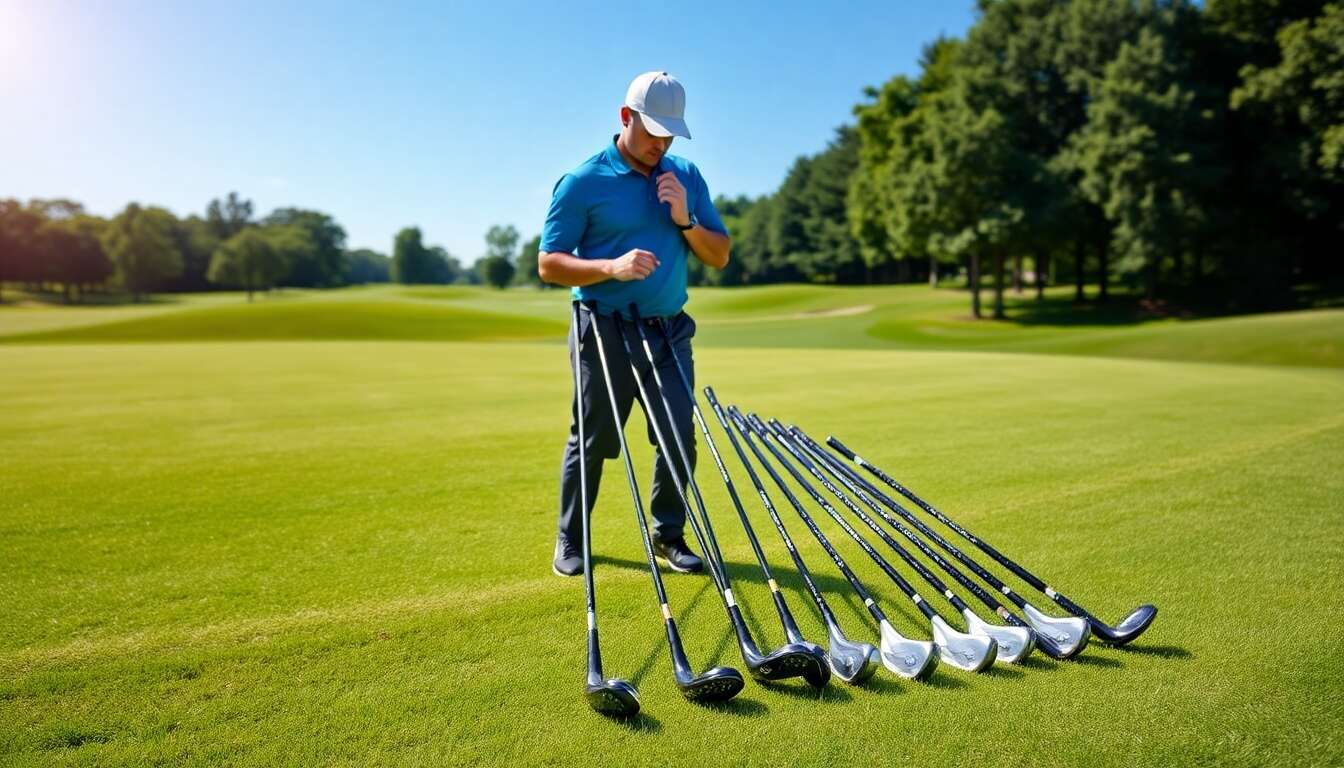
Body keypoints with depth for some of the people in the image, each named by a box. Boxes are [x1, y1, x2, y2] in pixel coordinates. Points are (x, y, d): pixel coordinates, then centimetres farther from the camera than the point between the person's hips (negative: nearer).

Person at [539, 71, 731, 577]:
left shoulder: (687, 176, 7)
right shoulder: (583, 182, -7)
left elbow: (719, 256, 8)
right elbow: (549, 264, -8)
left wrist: (686, 220, -11)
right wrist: (612, 267, -24)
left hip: (670, 329, 4)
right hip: (606, 331, -4)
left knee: (680, 438, 2)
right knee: (591, 442, 5)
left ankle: (668, 534, 22)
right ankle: (571, 540, 24)